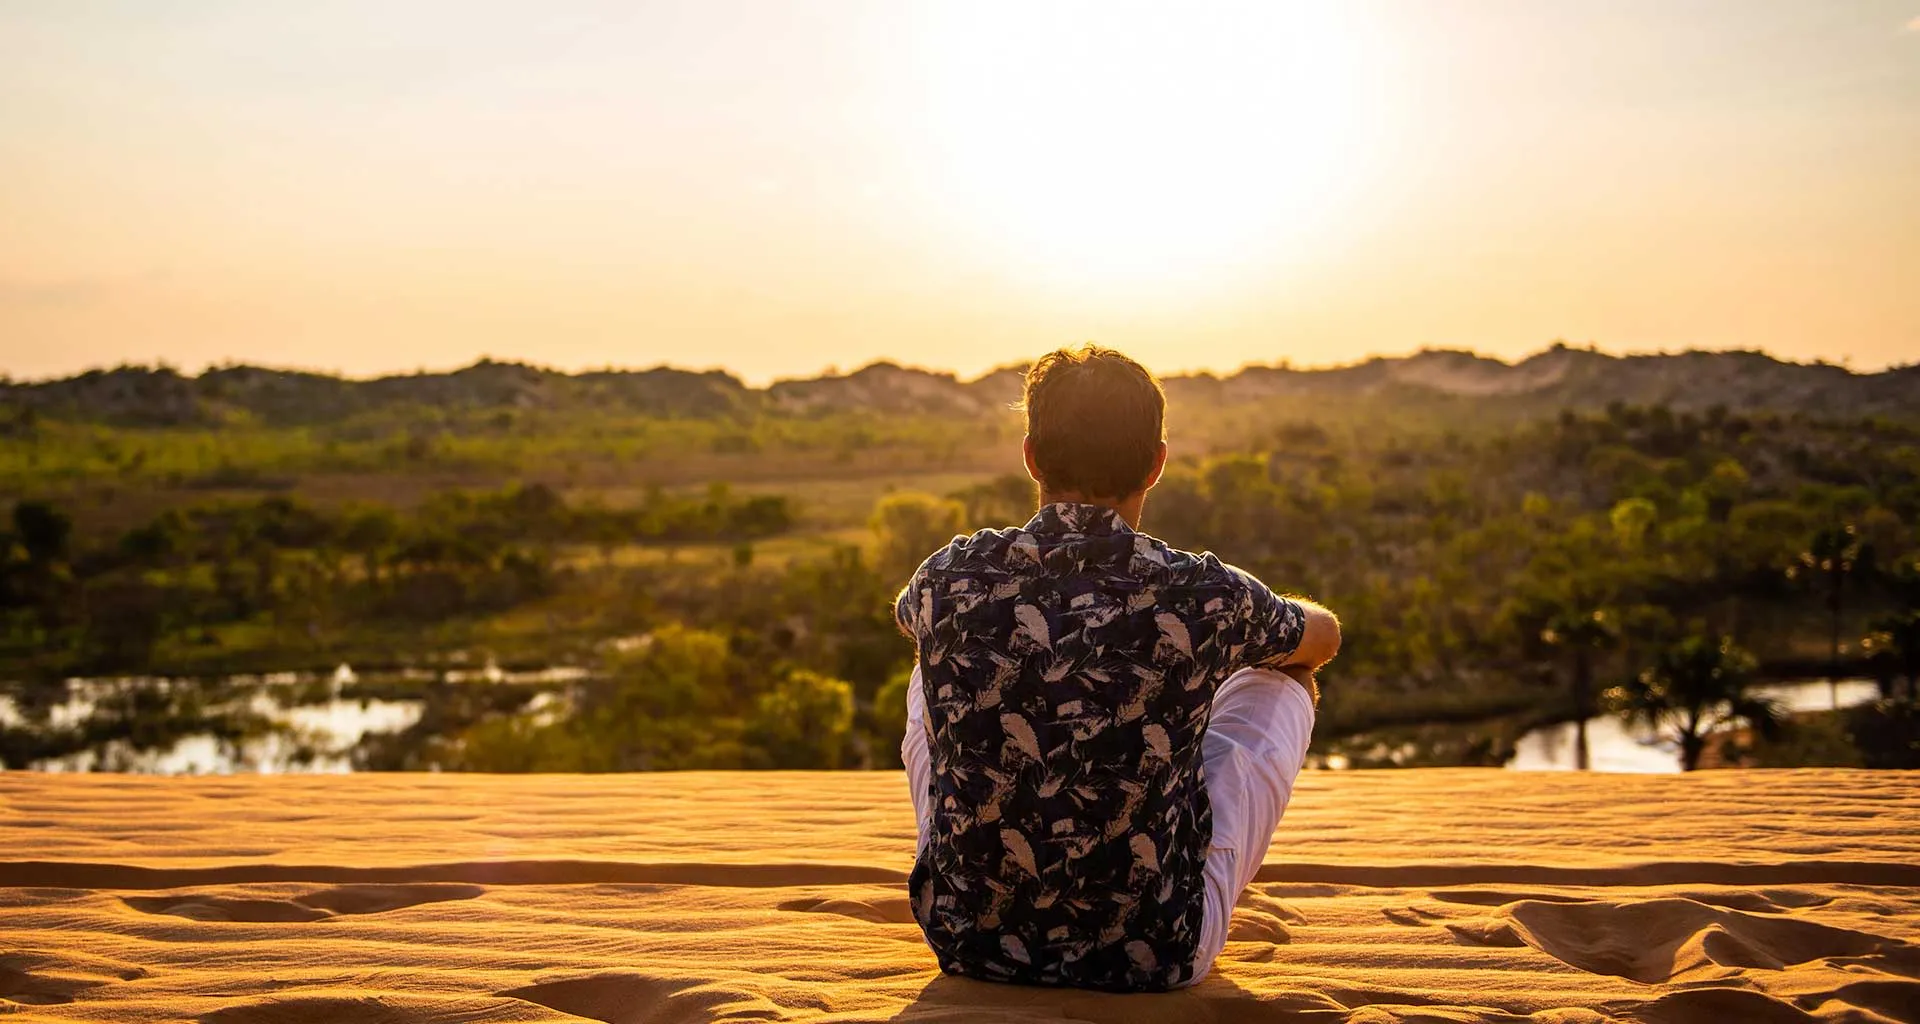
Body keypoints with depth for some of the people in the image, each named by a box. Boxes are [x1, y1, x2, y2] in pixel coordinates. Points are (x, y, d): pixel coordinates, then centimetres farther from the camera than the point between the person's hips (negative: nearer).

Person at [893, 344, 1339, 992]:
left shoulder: (950, 579, -12)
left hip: (968, 941, 2)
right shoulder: (1204, 597, -17)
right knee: (1278, 682, 18)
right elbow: (1323, 636, 8)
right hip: (1156, 959, -2)